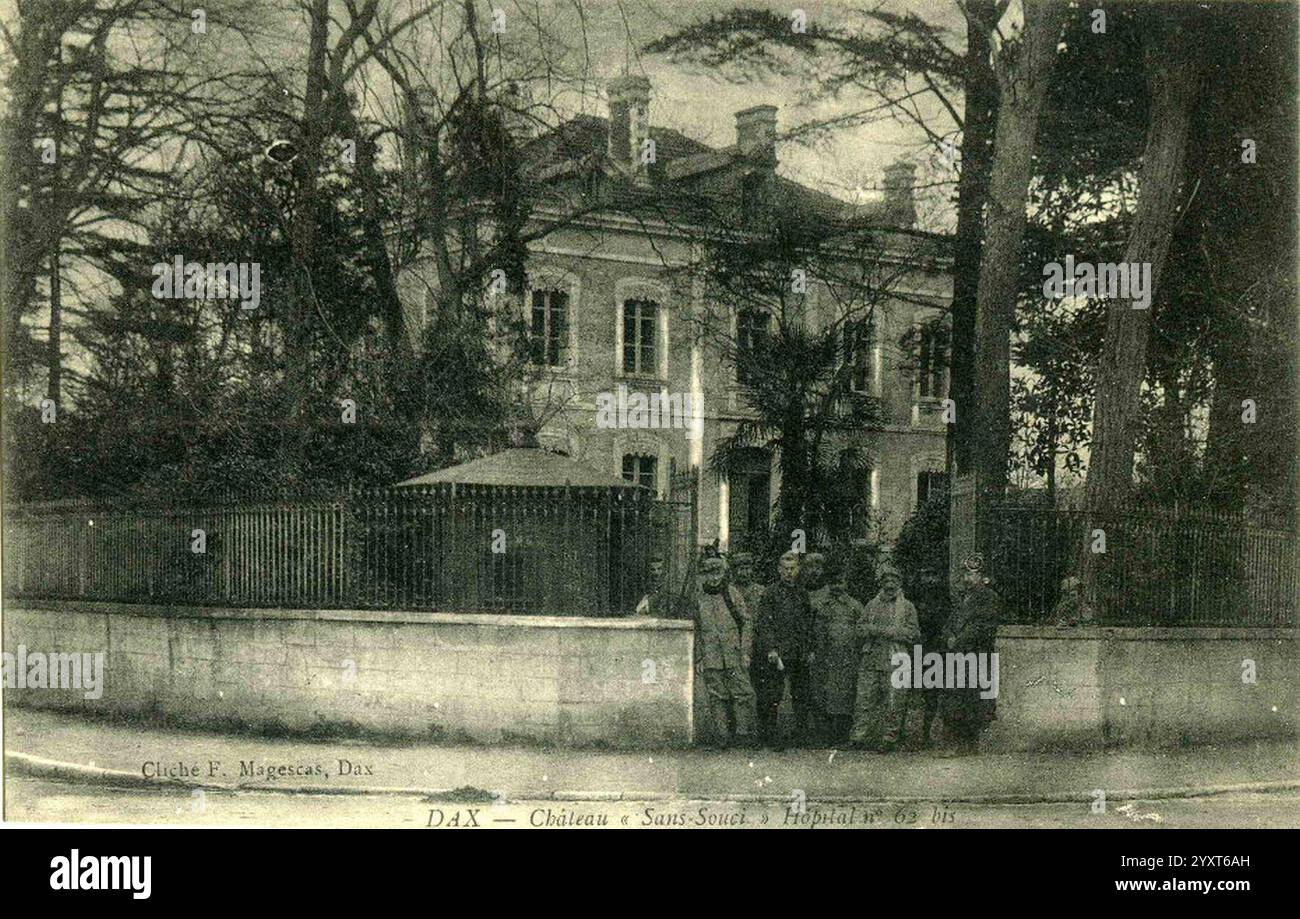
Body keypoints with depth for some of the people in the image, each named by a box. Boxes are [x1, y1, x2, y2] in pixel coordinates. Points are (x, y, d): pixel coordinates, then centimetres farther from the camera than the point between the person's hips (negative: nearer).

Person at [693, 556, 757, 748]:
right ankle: (723, 736, 8)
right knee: (717, 698, 3)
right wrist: (698, 659, 7)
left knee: (742, 694, -4)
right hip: (710, 658, 2)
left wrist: (746, 652, -5)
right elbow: (696, 632, 13)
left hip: (734, 656, -2)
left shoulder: (733, 594, 3)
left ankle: (744, 733, 2)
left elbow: (747, 622, 3)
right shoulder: (699, 600, 9)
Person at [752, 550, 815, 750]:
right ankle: (771, 736, 3)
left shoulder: (802, 594, 13)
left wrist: (809, 649, 14)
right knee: (772, 696, -4)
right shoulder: (770, 593, -3)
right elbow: (763, 624, -7)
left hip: (799, 655, 5)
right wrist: (770, 649, -15)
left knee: (801, 696, 10)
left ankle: (803, 734, 21)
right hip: (776, 653, -5)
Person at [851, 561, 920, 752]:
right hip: (871, 660, 2)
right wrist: (878, 630, -7)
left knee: (894, 702, -3)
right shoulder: (872, 605, 16)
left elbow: (914, 634, 1)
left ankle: (888, 740, 2)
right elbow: (860, 628, 9)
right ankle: (860, 735, 0)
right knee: (865, 699, -3)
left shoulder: (907, 607, 9)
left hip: (896, 662, -2)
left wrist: (892, 632, -9)